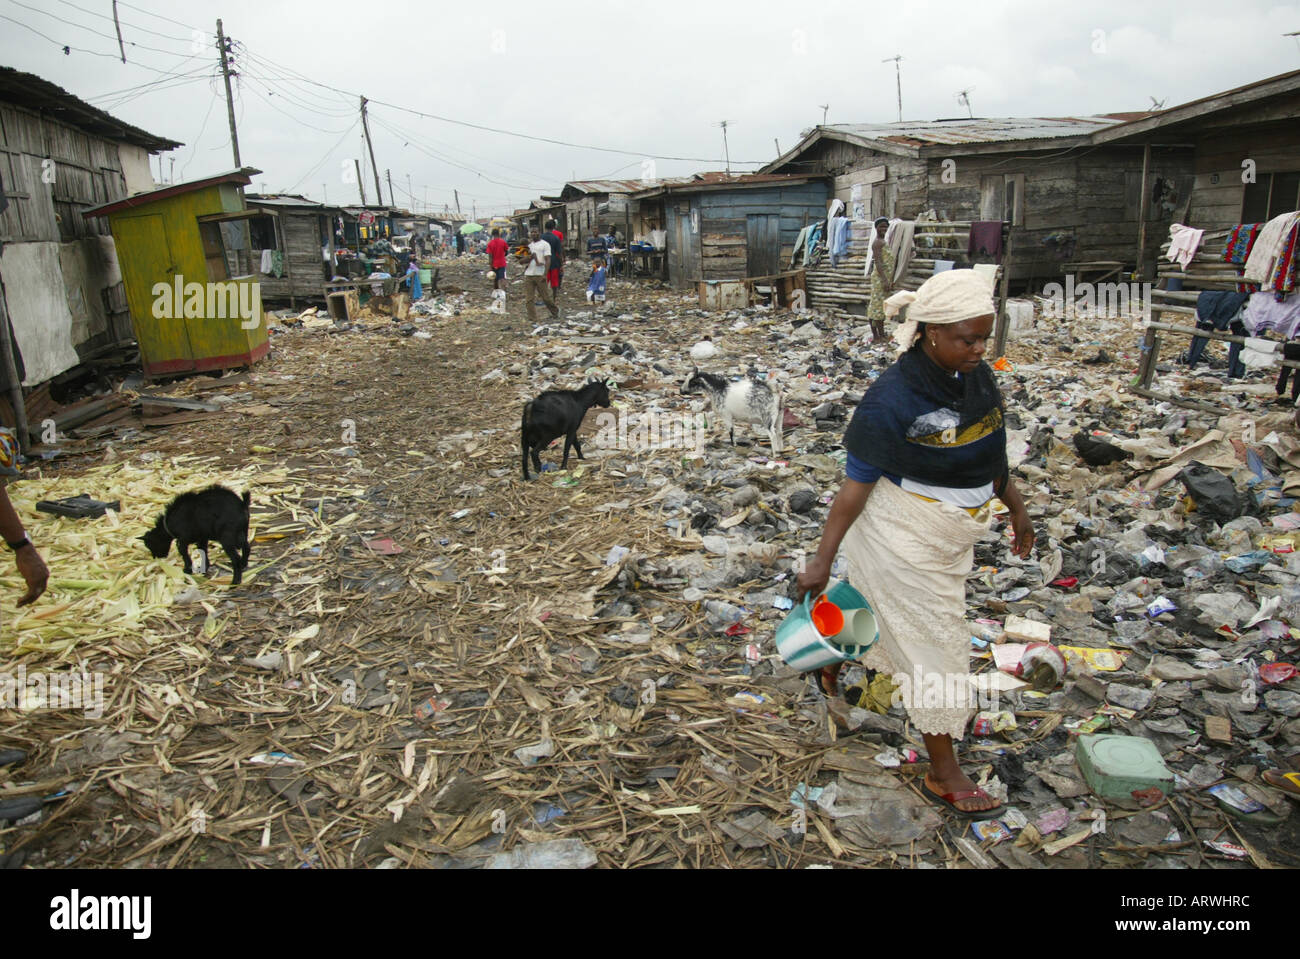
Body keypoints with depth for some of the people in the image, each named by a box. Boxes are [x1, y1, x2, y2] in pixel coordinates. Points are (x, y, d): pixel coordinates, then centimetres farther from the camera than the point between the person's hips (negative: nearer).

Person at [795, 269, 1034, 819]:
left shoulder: (977, 377, -3)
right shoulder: (892, 400, -25)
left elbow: (989, 453, 13)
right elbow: (856, 484, -20)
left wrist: (1016, 508, 20)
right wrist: (822, 559, -17)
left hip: (951, 536, 7)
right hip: (903, 536, -7)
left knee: (882, 614, 24)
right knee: (933, 643, 3)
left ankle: (831, 664, 55)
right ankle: (943, 775, 21)